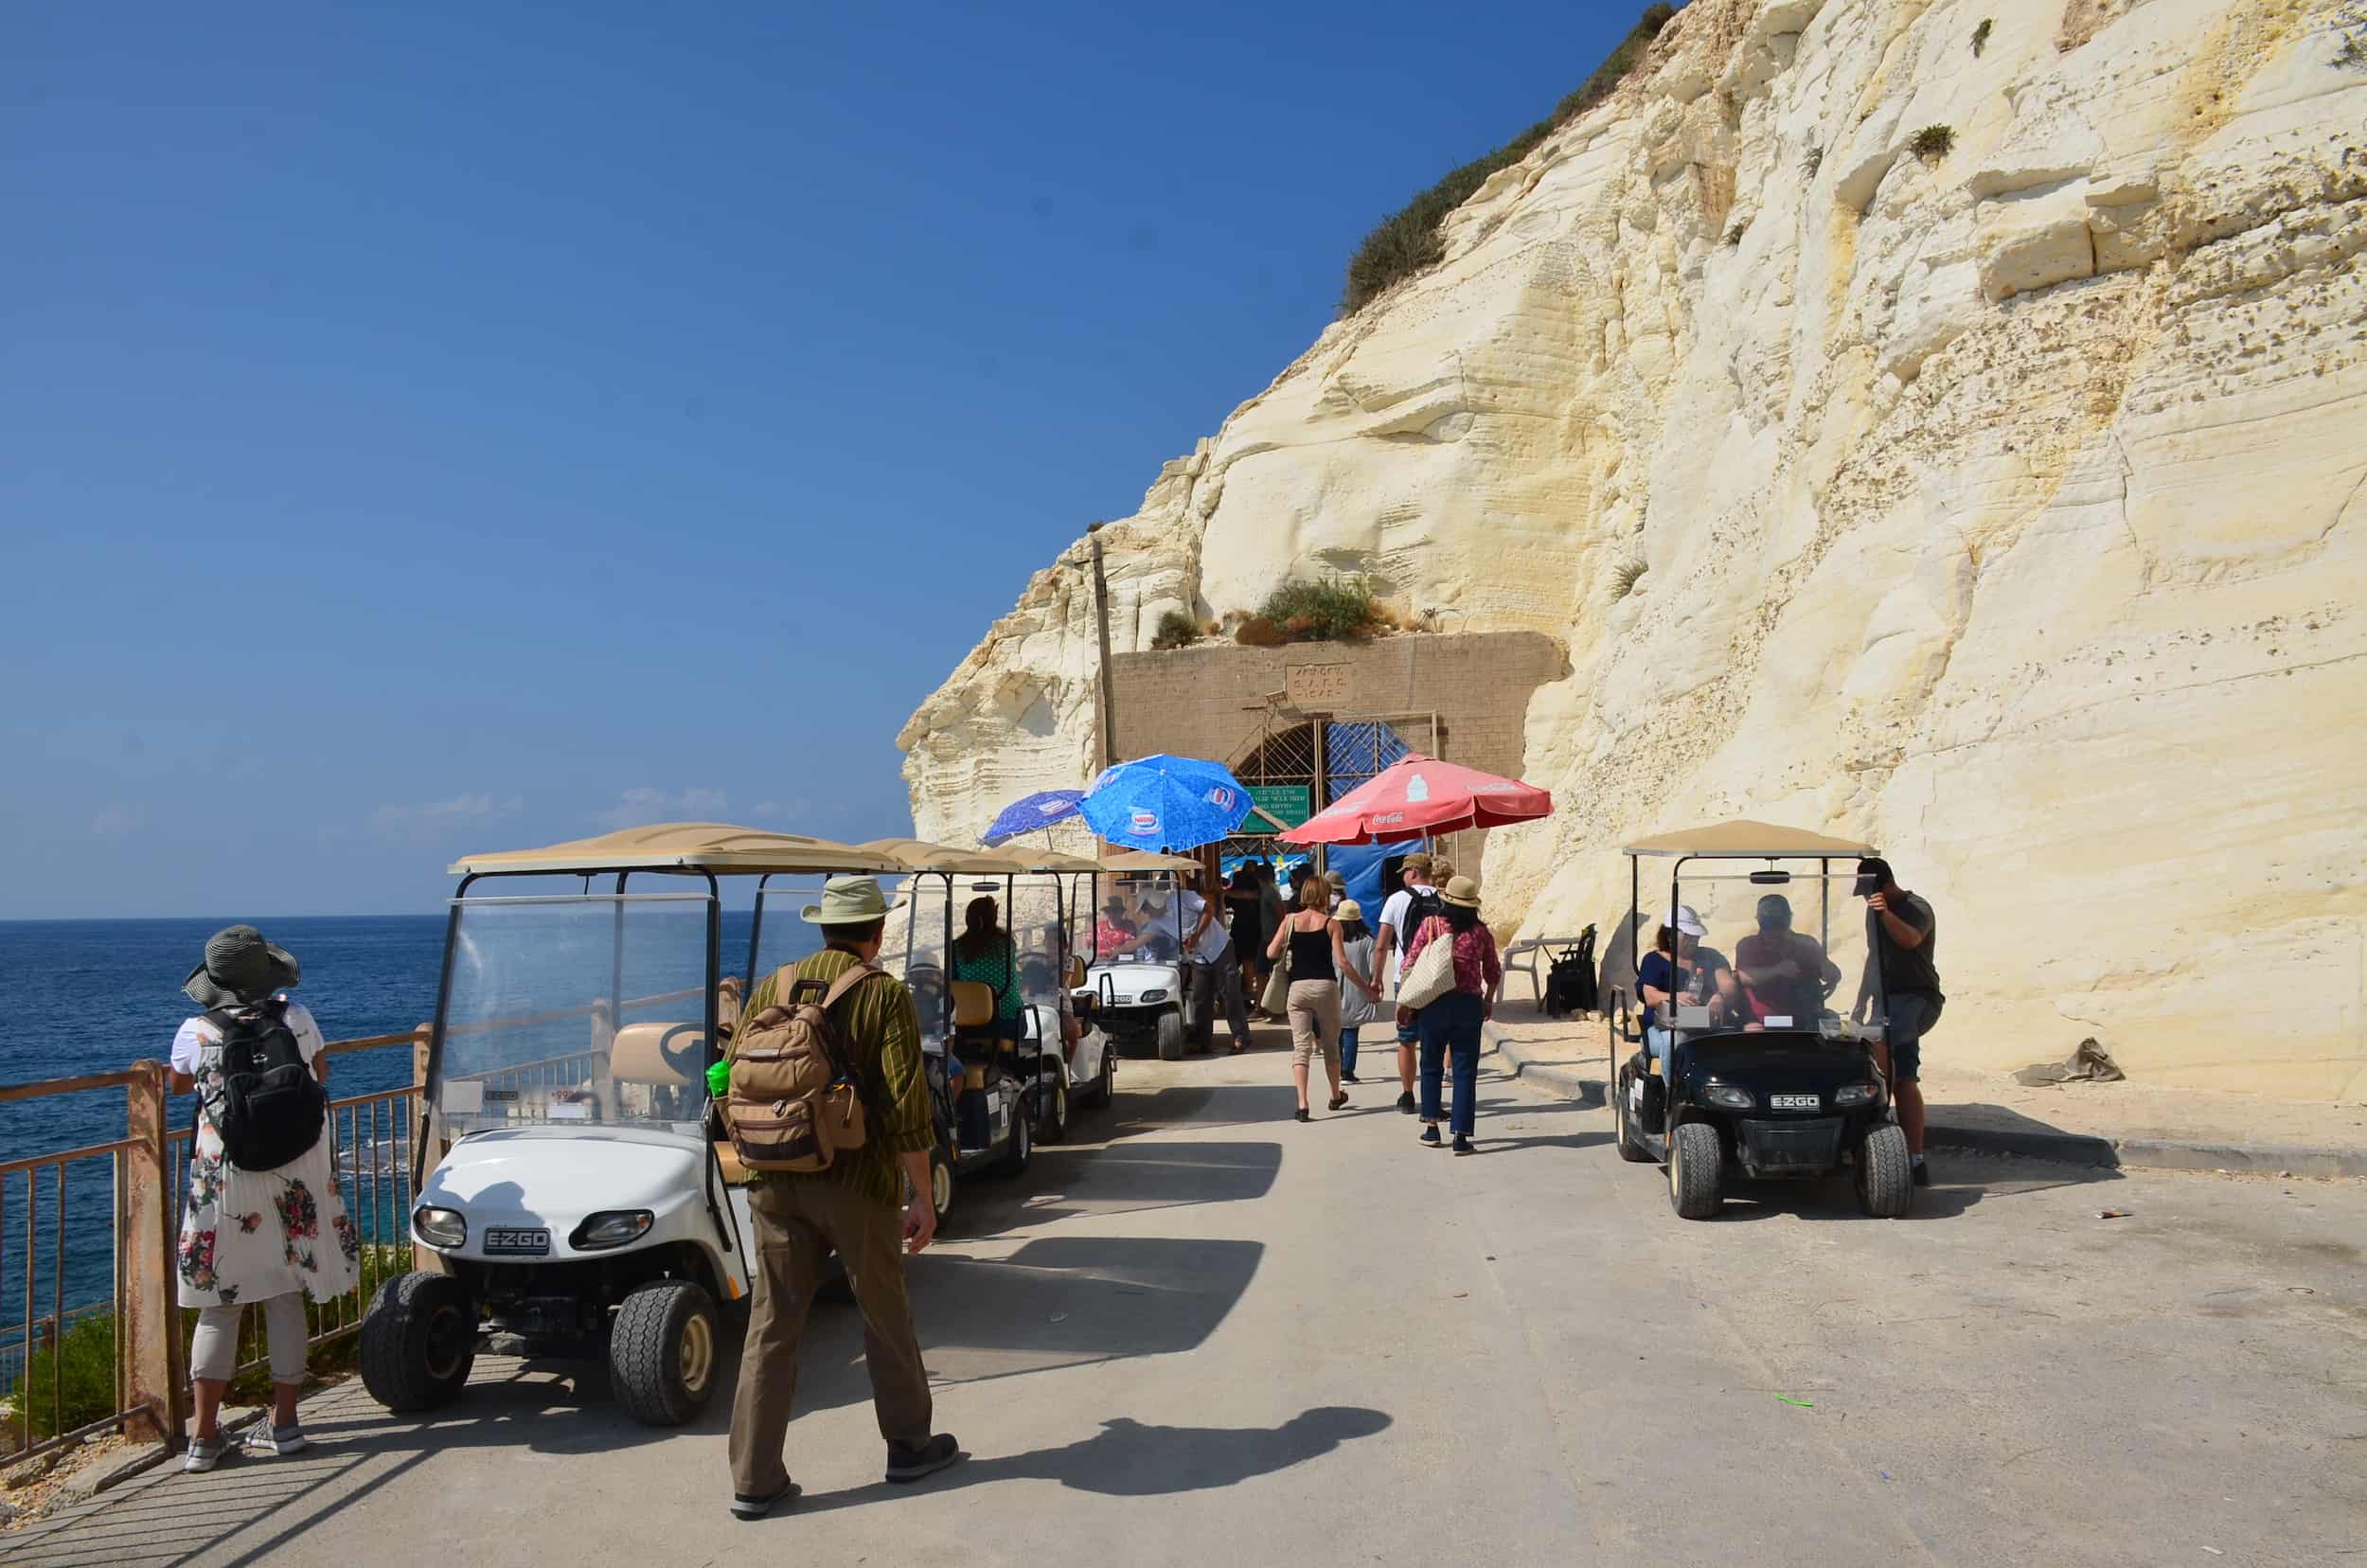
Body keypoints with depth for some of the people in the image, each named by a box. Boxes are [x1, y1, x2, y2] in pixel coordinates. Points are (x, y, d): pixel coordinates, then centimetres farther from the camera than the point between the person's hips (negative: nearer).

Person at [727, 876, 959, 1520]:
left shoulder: (770, 989, 5)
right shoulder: (886, 996, -8)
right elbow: (905, 1107, -12)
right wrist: (921, 1197, -6)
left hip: (777, 1182, 4)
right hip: (857, 1183, -3)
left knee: (770, 1328, 7)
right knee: (886, 1318, 14)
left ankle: (754, 1480, 9)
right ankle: (909, 1446, 28)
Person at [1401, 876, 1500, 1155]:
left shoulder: (1430, 925, -5)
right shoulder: (1481, 931, -1)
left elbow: (1410, 965, -4)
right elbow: (1493, 972, 8)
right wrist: (1488, 1001, 24)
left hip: (1434, 1005, 0)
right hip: (1469, 1006, 0)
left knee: (1431, 1067, 17)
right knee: (1465, 1072, 4)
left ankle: (1431, 1126, 18)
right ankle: (1461, 1136, 2)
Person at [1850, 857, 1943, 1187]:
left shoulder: (1916, 909, -7)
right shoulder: (1874, 912, 18)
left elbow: (1910, 939, -29)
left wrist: (1885, 914, -46)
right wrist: (1861, 1005, 25)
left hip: (1915, 998, -7)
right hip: (1886, 1002, 7)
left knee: (1880, 1044, -33)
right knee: (1904, 1080, 1)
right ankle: (1915, 1162, 0)